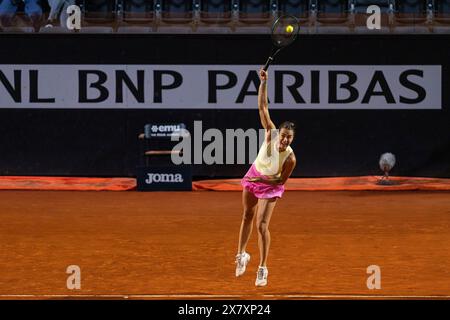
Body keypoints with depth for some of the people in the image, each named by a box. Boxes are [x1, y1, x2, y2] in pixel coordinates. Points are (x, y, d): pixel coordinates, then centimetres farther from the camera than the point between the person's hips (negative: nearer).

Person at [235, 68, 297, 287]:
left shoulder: (290, 158, -32)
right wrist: (263, 83, -36)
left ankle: (262, 269, 0)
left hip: (270, 185, -4)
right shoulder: (271, 133, -26)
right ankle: (241, 255, 37)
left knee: (262, 225, -11)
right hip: (253, 177, 4)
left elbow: (281, 180, -16)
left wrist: (264, 179, -25)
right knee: (247, 217, 18)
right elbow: (263, 107, -28)